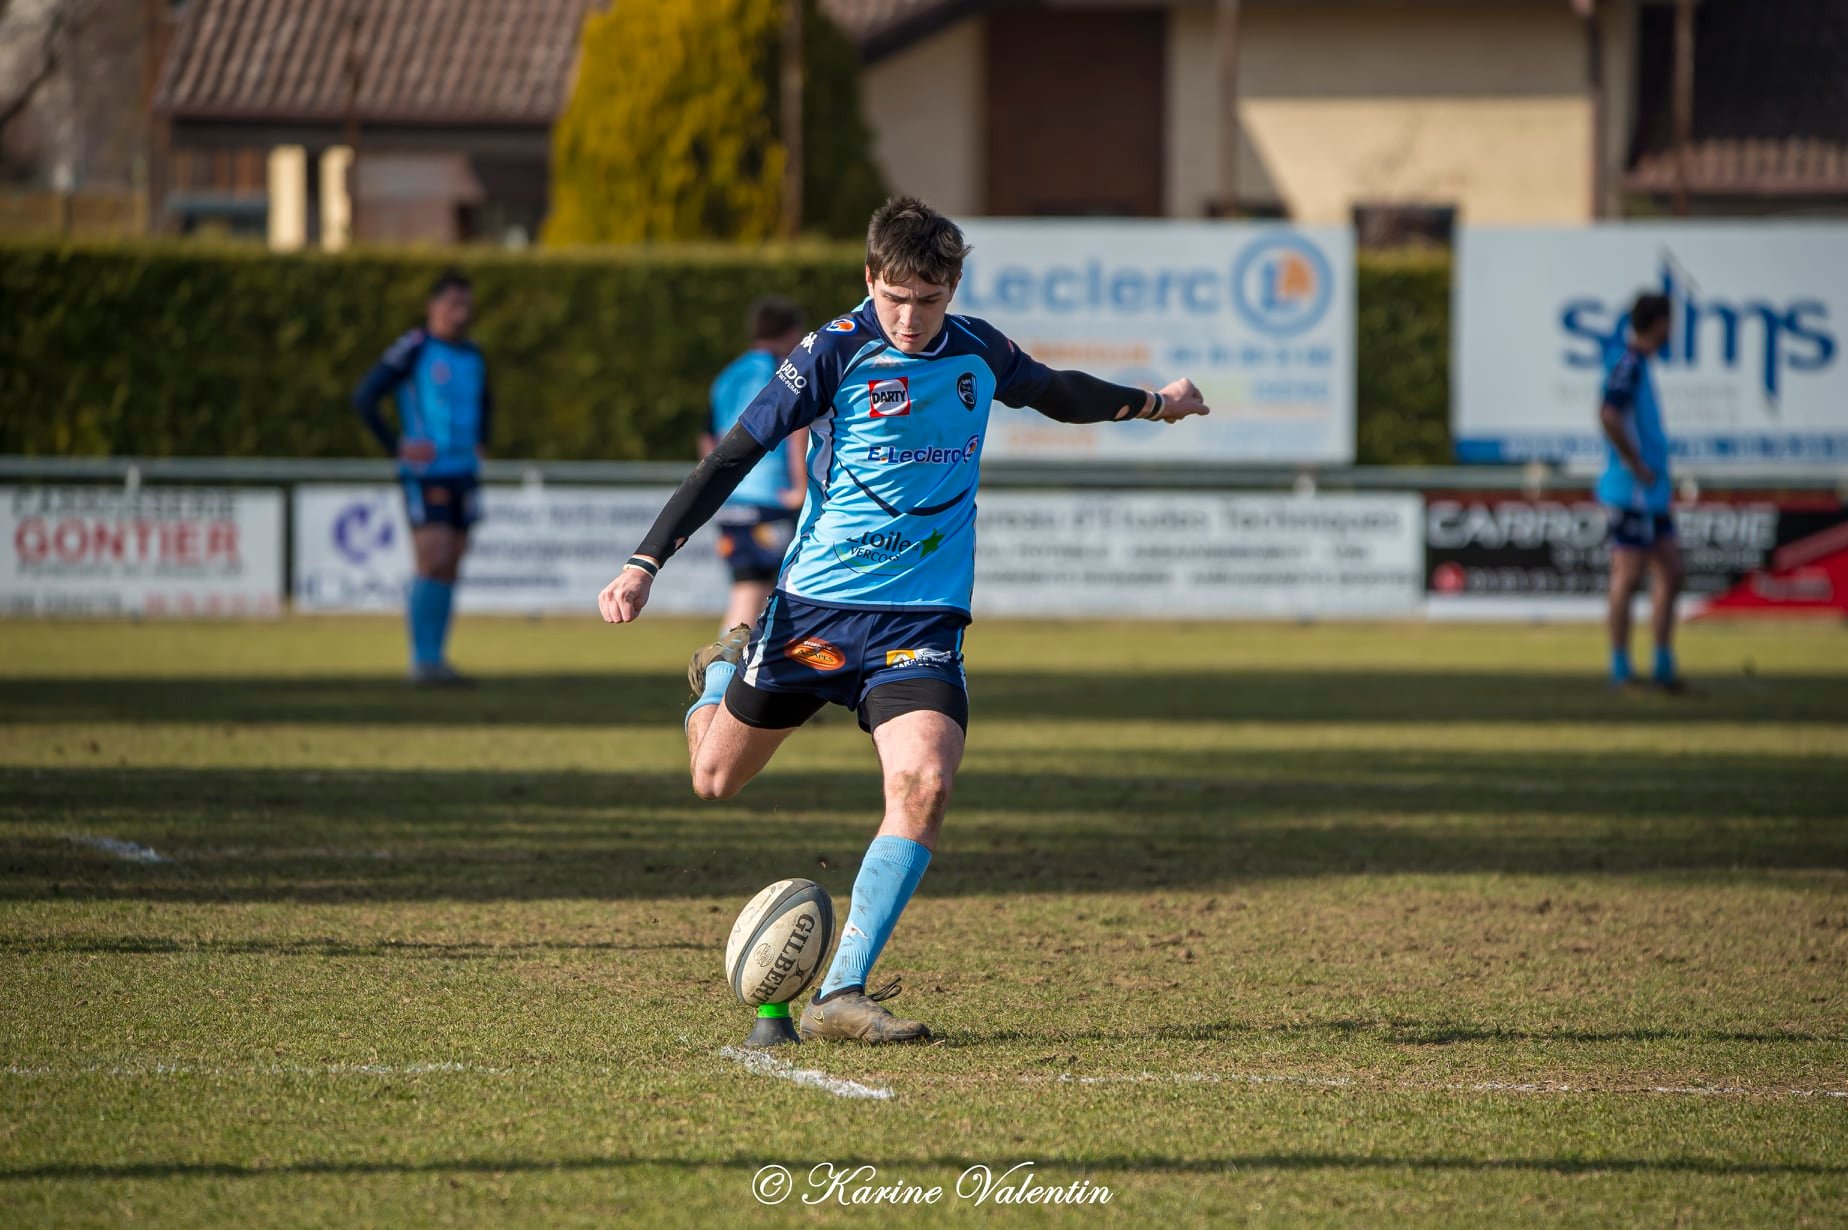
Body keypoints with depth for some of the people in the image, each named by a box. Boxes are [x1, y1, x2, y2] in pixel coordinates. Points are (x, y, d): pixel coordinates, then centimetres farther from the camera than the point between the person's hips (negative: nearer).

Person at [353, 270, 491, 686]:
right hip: (425, 475, -7)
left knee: (449, 570, 7)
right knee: (434, 561, -13)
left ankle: (436, 659, 13)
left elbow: (485, 403, 33)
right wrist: (397, 447, -13)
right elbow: (364, 398, -11)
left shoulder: (473, 356, 13)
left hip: (463, 474, 7)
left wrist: (480, 443, 17)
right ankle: (423, 659, -9)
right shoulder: (414, 349, -8)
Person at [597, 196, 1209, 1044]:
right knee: (716, 779, 10)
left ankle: (840, 995, -18)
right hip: (814, 604, -2)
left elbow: (1055, 391, 27)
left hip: (922, 618, 2)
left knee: (925, 780, -22)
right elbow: (735, 454, -10)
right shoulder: (836, 353, -10)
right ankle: (722, 673, 47)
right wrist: (646, 563, -16)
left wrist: (1149, 402, 42)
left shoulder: (979, 354, 4)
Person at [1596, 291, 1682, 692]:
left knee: (1670, 572, 11)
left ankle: (1664, 664, 15)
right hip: (1631, 491, -10)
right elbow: (1608, 416, -29)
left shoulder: (1635, 360, 13)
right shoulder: (1627, 363, -15)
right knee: (1628, 576, -6)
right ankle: (1621, 669, -2)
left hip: (1652, 492, 10)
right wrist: (1637, 466, -21)